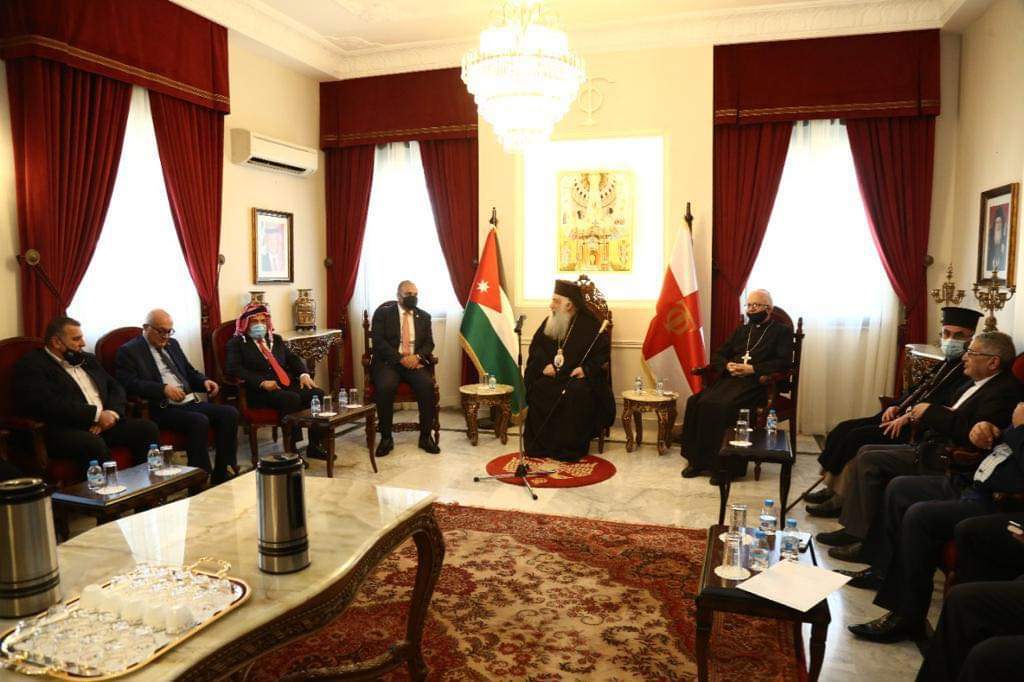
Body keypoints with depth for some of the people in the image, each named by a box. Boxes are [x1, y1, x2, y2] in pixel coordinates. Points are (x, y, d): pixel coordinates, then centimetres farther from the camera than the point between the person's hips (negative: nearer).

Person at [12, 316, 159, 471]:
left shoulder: (88, 359, 22)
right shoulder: (31, 365, 0)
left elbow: (116, 388, 18)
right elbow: (48, 404, -15)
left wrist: (112, 414, -4)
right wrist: (97, 414, -15)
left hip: (105, 423, 7)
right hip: (66, 430, -6)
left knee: (147, 428, -17)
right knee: (94, 444, -37)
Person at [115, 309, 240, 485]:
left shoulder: (173, 344, 23)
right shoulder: (129, 351, 2)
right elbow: (129, 383, -12)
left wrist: (205, 381, 7)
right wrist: (163, 389, -23)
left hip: (190, 402, 7)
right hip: (162, 408, -7)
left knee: (229, 413, -17)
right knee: (199, 421, -33)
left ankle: (221, 477, -14)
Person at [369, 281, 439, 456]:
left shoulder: (424, 316, 14)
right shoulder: (383, 313, 2)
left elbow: (429, 343, 10)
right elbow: (378, 341, -7)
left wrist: (417, 356, -12)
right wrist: (401, 358, -16)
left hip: (415, 361, 3)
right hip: (388, 362, -2)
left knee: (427, 385, -28)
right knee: (385, 387, -33)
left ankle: (425, 436, -14)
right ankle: (386, 437, -17)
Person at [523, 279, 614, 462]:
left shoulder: (591, 325, -3)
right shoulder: (549, 323, 11)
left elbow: (603, 353, -2)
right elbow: (535, 348, 16)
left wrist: (586, 369, -17)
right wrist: (544, 365, -3)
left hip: (579, 376, -4)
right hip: (552, 375, 4)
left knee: (575, 394, -35)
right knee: (537, 391, -26)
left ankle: (571, 449, -23)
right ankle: (540, 445, -14)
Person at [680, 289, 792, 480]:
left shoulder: (782, 331, 11)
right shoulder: (742, 330, 28)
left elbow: (784, 362, -5)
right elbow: (718, 356, 22)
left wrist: (752, 369, -15)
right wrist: (727, 365, -1)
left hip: (756, 382, -6)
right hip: (730, 378, 6)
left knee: (722, 406, -34)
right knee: (695, 401, -22)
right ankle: (698, 459, -17)